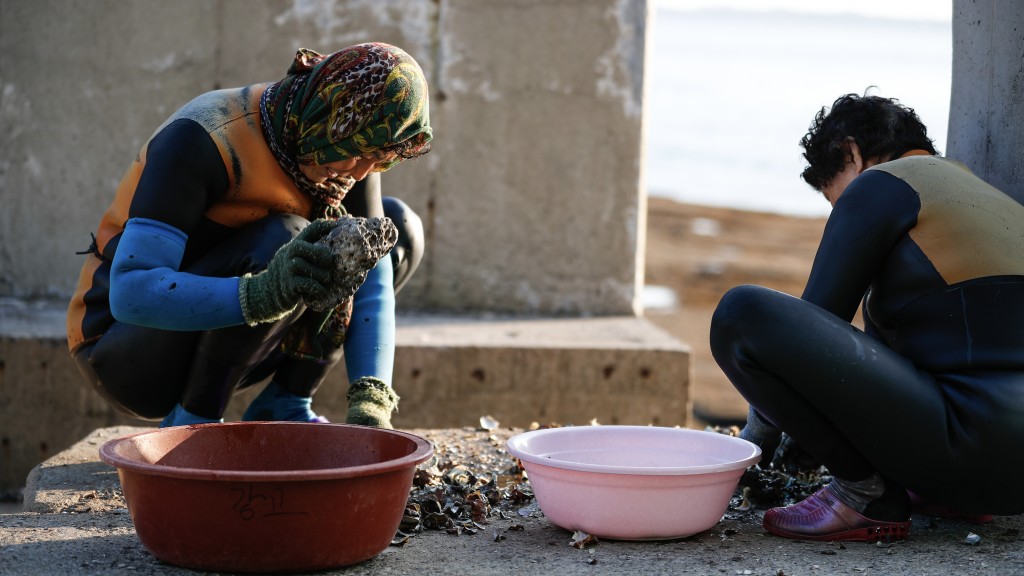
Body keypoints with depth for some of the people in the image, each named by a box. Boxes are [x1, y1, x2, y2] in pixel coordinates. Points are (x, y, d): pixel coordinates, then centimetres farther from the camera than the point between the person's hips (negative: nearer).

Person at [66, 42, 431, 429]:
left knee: (400, 227, 0)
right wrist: (262, 295, -50)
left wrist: (370, 407, -26)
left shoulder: (349, 149, -8)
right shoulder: (201, 141, -28)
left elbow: (372, 281, -10)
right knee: (283, 244, -32)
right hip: (123, 351, -7)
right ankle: (190, 422, -15)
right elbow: (131, 293, -35)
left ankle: (283, 406, -1)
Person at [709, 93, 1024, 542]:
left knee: (741, 314, -13)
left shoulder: (881, 185, 0)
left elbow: (809, 326, -1)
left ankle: (868, 496, -5)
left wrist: (758, 435, 13)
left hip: (973, 449, -9)